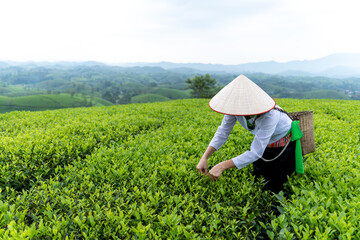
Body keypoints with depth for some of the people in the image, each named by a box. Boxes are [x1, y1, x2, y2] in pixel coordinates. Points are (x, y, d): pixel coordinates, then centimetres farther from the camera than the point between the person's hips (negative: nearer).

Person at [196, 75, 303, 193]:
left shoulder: (269, 115, -41)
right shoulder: (236, 106, -24)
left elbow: (256, 152, -39)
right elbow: (222, 132, -17)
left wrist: (222, 166, -44)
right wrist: (204, 157, -28)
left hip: (283, 146, -5)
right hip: (263, 142, 5)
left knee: (274, 189, 8)